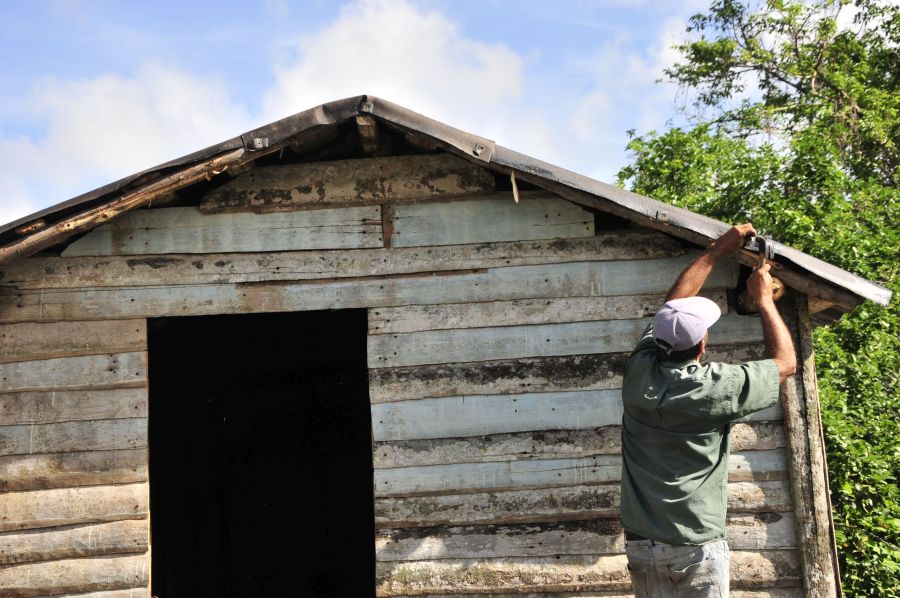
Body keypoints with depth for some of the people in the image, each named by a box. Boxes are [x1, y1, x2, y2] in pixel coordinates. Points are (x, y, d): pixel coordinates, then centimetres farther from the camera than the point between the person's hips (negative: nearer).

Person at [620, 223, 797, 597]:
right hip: (696, 547, -4)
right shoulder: (715, 388, -16)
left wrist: (718, 249, 20)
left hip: (640, 544, 5)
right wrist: (763, 298, 13)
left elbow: (675, 303, 12)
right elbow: (784, 362, 3)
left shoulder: (639, 372, -4)